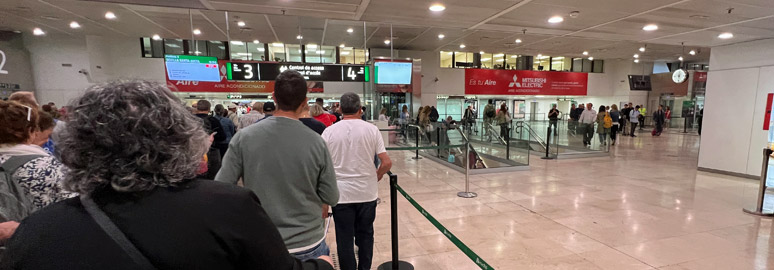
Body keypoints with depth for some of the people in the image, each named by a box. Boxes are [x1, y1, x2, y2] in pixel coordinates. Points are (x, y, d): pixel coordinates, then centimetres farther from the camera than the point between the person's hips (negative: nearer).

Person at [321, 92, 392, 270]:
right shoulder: (371, 129, -4)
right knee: (365, 235, 18)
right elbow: (387, 163, -8)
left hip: (341, 193, -1)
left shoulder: (329, 131, -5)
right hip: (367, 193, 1)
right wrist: (375, 178, 10)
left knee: (345, 239, 12)